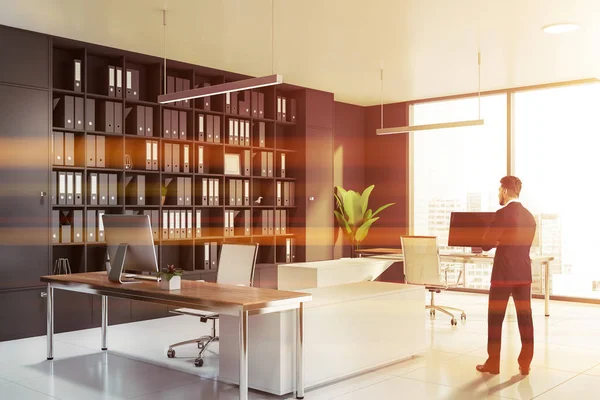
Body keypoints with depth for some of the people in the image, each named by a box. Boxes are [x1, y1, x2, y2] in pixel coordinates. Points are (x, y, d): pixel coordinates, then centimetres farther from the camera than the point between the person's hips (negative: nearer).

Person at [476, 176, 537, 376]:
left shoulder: (502, 214, -14)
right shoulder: (529, 216, 9)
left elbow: (486, 244, -14)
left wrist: (495, 240, 8)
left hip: (503, 274, -6)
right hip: (524, 274, 6)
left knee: (495, 317, 3)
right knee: (525, 317, 8)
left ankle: (493, 363, 9)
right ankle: (525, 363, 11)